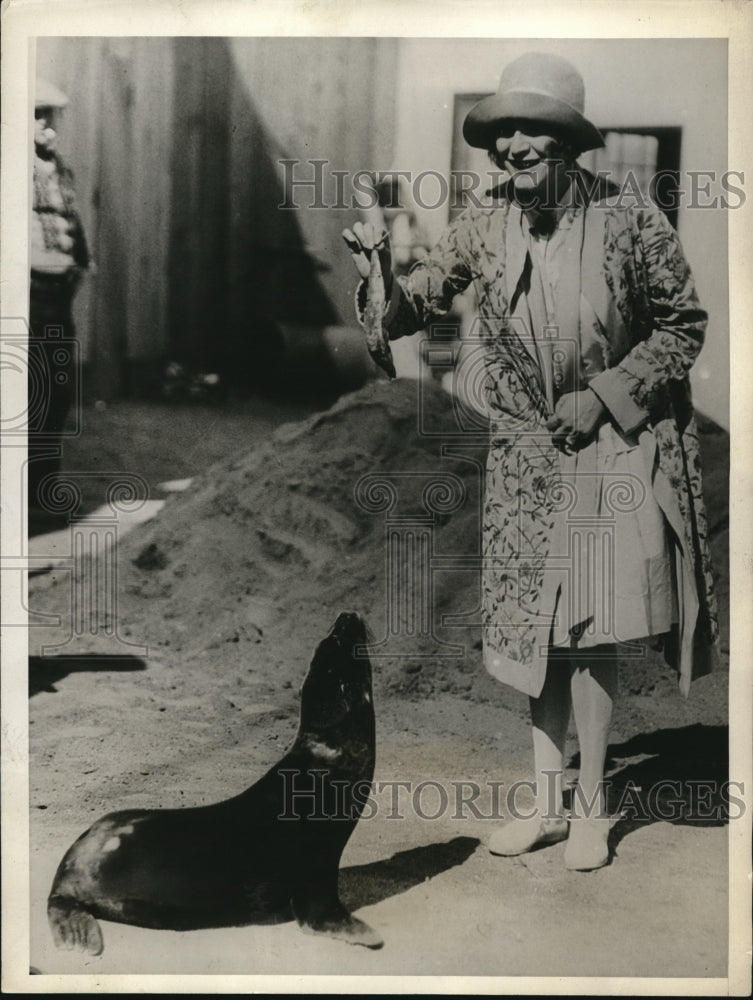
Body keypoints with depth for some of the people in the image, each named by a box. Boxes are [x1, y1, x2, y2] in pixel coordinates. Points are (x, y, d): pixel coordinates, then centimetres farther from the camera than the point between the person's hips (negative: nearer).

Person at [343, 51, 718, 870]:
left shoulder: (630, 223, -11)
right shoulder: (483, 228, -3)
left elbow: (684, 326, -2)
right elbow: (412, 306, 2)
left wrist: (604, 394, -13)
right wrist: (380, 272, -19)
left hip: (614, 448, -3)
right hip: (525, 456, 4)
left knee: (587, 633, -3)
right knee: (534, 633, 10)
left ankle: (590, 806, 18)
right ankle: (547, 803, 26)